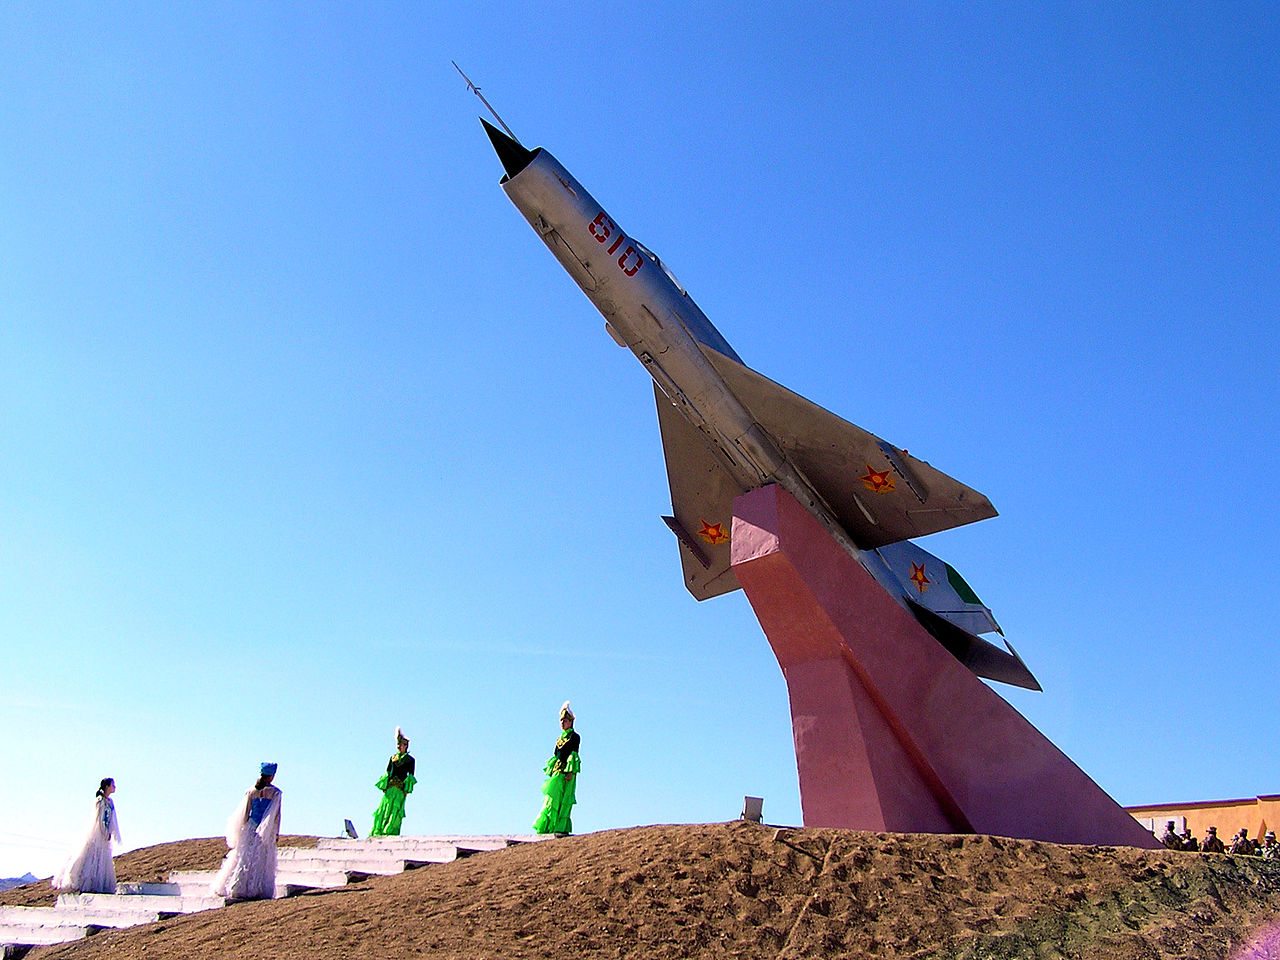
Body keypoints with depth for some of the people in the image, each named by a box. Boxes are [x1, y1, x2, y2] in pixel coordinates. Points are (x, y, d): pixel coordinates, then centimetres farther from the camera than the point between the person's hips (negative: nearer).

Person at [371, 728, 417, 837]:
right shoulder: (393, 757, 17)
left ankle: (390, 832, -14)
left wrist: (407, 790, -7)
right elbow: (387, 773, 17)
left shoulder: (410, 760, 7)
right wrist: (384, 786, 6)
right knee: (384, 809, -3)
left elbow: (411, 775, 3)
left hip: (401, 788, -3)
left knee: (395, 809, -11)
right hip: (390, 787, 3)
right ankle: (377, 832, -5)